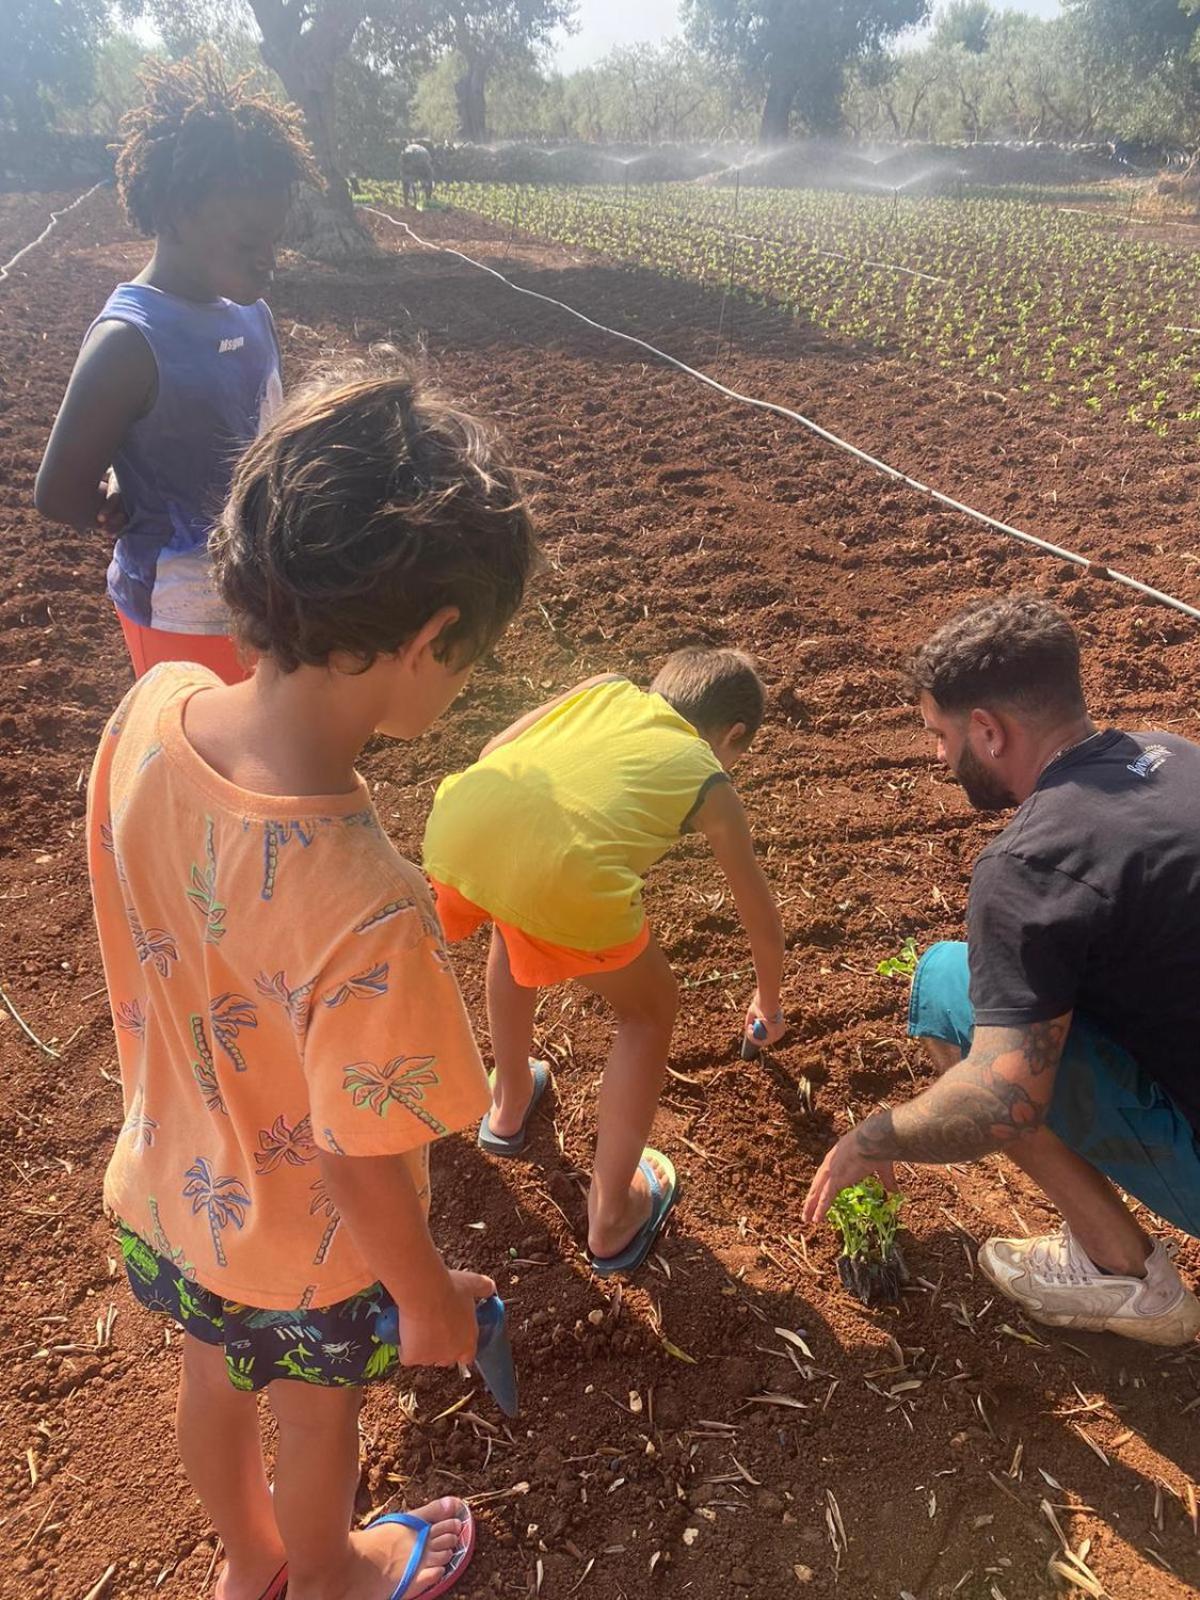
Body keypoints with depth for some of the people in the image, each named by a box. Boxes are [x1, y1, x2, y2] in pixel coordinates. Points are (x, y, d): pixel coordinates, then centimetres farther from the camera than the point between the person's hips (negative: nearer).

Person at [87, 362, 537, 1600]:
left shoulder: (151, 707, -24)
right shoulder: (367, 914, -44)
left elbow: (140, 951, -7)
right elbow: (361, 1164, -28)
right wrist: (431, 1304, -7)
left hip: (165, 1184, 6)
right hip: (301, 1252, -5)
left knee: (213, 1383, 33)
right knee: (317, 1428, 28)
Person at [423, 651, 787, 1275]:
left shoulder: (608, 688, 33)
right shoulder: (710, 784, 27)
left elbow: (494, 750, 28)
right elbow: (761, 915, 39)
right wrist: (769, 1003, 57)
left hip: (457, 823, 5)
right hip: (565, 875, -4)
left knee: (515, 927, 39)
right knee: (650, 1010, 26)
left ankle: (509, 1105, 56)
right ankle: (612, 1219, 34)